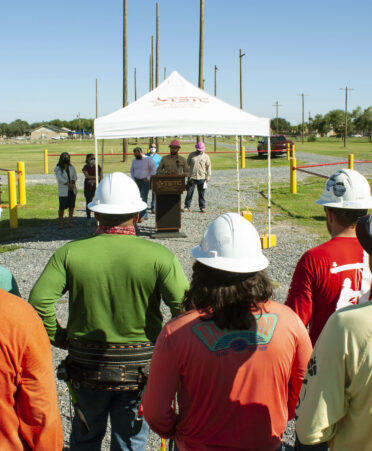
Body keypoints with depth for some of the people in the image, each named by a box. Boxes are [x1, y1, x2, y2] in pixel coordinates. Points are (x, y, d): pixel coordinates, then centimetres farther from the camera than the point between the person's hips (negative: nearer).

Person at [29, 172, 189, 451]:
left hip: (86, 366, 1)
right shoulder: (158, 256, -13)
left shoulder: (70, 253, -9)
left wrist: (59, 337, -1)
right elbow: (184, 306, -19)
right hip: (139, 366, -1)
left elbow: (39, 301, -15)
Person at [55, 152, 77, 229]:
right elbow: (60, 178, -11)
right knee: (62, 207, -8)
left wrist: (72, 182, -13)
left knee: (71, 206, 5)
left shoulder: (71, 167, 14)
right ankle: (60, 222, 0)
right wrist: (69, 184, -17)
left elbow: (75, 176, 8)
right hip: (63, 191, -4)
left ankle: (70, 222, 15)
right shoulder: (58, 169, -1)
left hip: (72, 190, 4)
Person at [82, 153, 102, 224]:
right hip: (88, 187, -1)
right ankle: (88, 218, 7)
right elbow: (87, 176, -10)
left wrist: (94, 181, -6)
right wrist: (96, 177, -8)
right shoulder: (86, 167, 1)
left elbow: (100, 177, 5)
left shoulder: (97, 166, 7)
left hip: (96, 187, 1)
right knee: (88, 202, -1)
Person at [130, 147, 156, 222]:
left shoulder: (148, 159, -6)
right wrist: (133, 179, 7)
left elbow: (153, 169, -9)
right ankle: (145, 215, 14)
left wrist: (147, 178, -12)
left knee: (144, 198, -11)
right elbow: (132, 170, 19)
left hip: (145, 181, -6)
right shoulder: (134, 160, 12)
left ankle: (141, 217, -15)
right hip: (137, 181, 6)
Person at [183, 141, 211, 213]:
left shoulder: (206, 157, 7)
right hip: (191, 177, 0)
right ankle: (187, 206, 9)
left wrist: (208, 177, 2)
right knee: (189, 192, 0)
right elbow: (187, 164, 12)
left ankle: (202, 207, 11)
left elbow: (208, 167, 8)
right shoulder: (192, 155, 8)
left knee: (201, 194, 3)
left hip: (201, 178, 0)